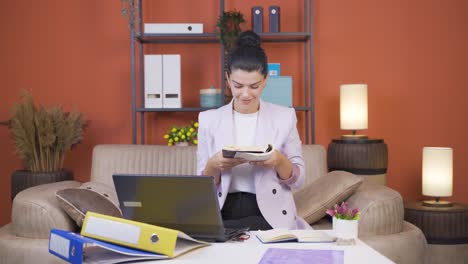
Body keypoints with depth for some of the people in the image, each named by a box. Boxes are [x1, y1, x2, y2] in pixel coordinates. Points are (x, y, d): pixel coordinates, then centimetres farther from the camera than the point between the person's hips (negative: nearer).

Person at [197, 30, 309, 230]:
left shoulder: (285, 117, 3)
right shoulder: (209, 119, 5)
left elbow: (298, 180, 7)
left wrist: (279, 161, -15)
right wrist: (214, 165, -15)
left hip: (270, 216, 0)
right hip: (222, 215, 1)